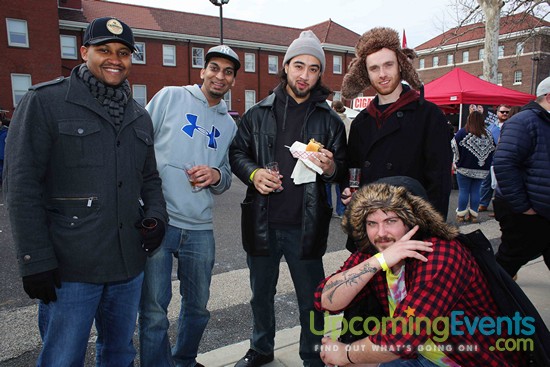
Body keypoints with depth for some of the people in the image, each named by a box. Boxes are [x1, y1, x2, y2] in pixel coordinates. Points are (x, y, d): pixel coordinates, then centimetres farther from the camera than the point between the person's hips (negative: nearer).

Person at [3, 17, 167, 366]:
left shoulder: (140, 116, 12)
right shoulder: (44, 101, -6)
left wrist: (157, 215, -1)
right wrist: (35, 261, -12)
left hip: (129, 264, 6)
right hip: (69, 269, -5)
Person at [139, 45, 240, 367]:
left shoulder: (229, 125, 14)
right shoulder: (170, 97, 1)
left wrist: (217, 176, -6)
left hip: (200, 228, 5)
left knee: (198, 307, 17)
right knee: (155, 311, 3)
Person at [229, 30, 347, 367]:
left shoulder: (330, 120, 3)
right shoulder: (259, 113, 6)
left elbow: (344, 170, 8)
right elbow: (237, 152, 11)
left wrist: (330, 168, -16)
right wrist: (253, 172, -10)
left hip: (306, 226, -1)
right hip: (263, 222, 2)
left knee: (311, 299, 11)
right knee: (261, 294, 19)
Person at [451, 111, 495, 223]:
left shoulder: (462, 132, -9)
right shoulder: (488, 134, 3)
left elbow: (454, 147, -4)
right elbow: (492, 150, 11)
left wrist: (457, 162, 8)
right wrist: (487, 164, 21)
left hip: (465, 168, -3)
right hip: (482, 170, 3)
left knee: (463, 191, 4)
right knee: (475, 191, 9)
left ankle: (461, 215, 8)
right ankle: (473, 215, 13)